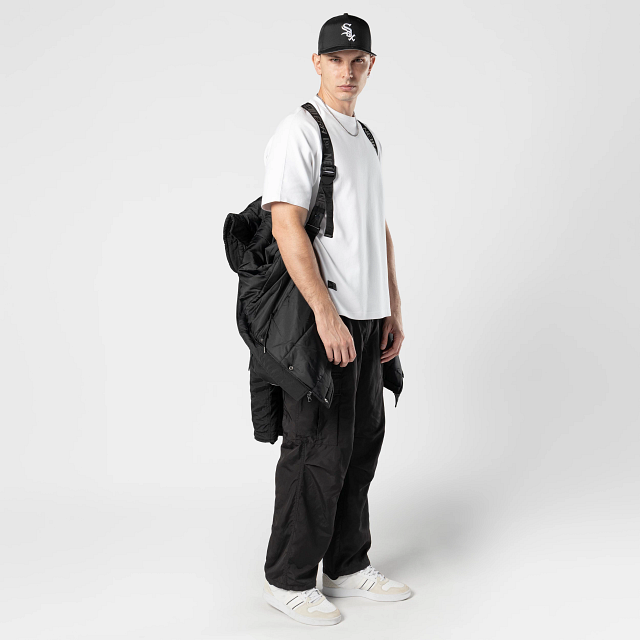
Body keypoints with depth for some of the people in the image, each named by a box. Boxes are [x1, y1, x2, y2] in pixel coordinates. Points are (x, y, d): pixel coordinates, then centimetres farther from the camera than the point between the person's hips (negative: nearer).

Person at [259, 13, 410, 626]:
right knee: (319, 452, -4)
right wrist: (326, 315, -23)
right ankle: (288, 579, 11)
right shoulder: (299, 131, -8)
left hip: (366, 318, 9)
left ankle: (348, 567, 26)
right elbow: (286, 227, -18)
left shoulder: (367, 138, 19)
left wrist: (393, 311, 16)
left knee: (361, 443, 13)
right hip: (322, 317, -9)